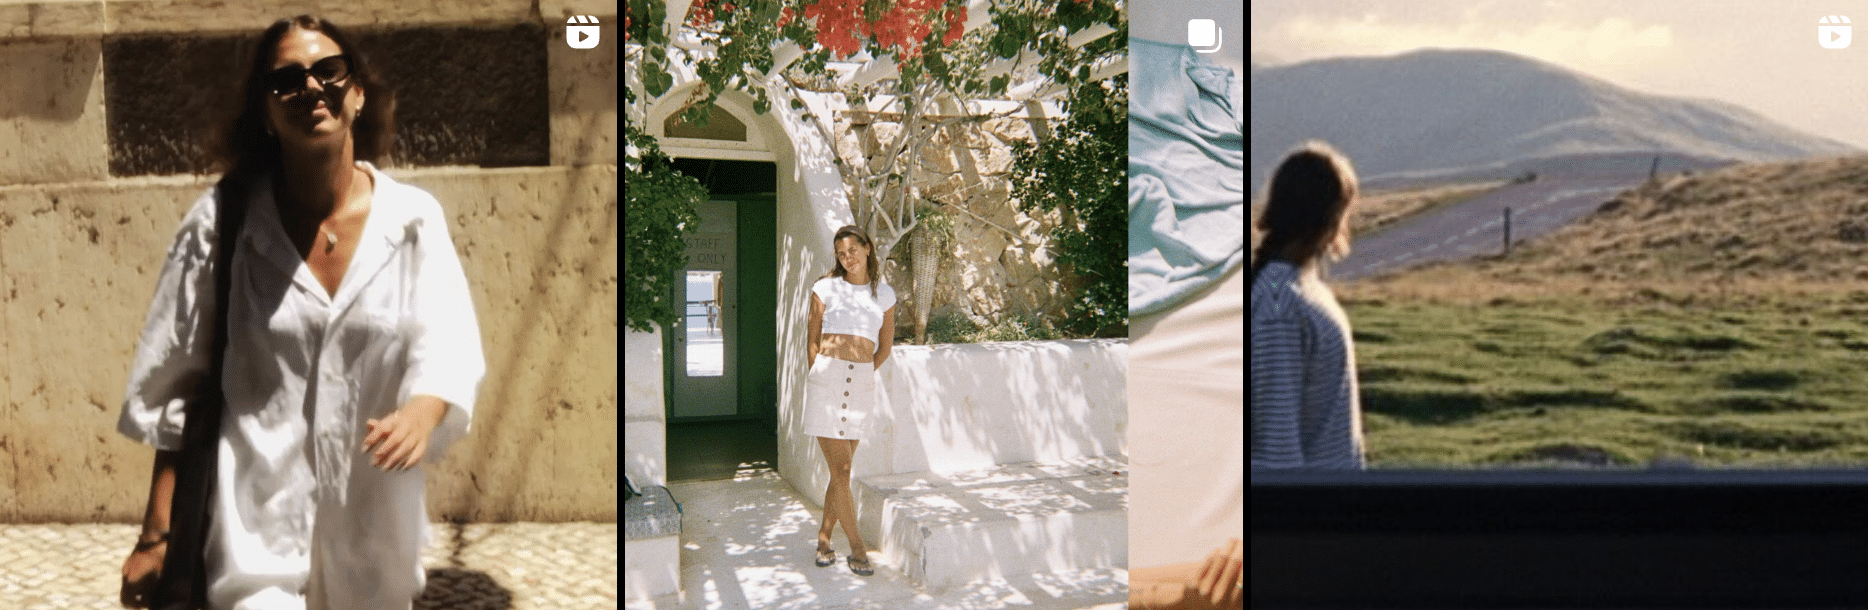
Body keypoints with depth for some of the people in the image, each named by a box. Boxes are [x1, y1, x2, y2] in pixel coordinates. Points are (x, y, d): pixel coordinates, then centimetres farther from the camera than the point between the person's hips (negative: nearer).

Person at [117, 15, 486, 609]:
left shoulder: (413, 219, -1)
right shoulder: (221, 222, -3)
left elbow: (447, 343, -10)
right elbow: (173, 386, 1)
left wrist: (422, 411, -33)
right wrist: (156, 533, 0)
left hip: (373, 521, 2)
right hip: (255, 523, -2)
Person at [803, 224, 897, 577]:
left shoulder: (884, 295, 10)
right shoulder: (825, 289, 4)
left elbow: (885, 347, 19)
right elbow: (813, 340, 8)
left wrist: (862, 375, 14)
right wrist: (820, 378, 4)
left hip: (862, 383, 2)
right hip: (826, 379, -2)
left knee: (841, 470, 5)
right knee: (840, 469, -6)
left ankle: (824, 538, 19)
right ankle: (857, 548, 0)